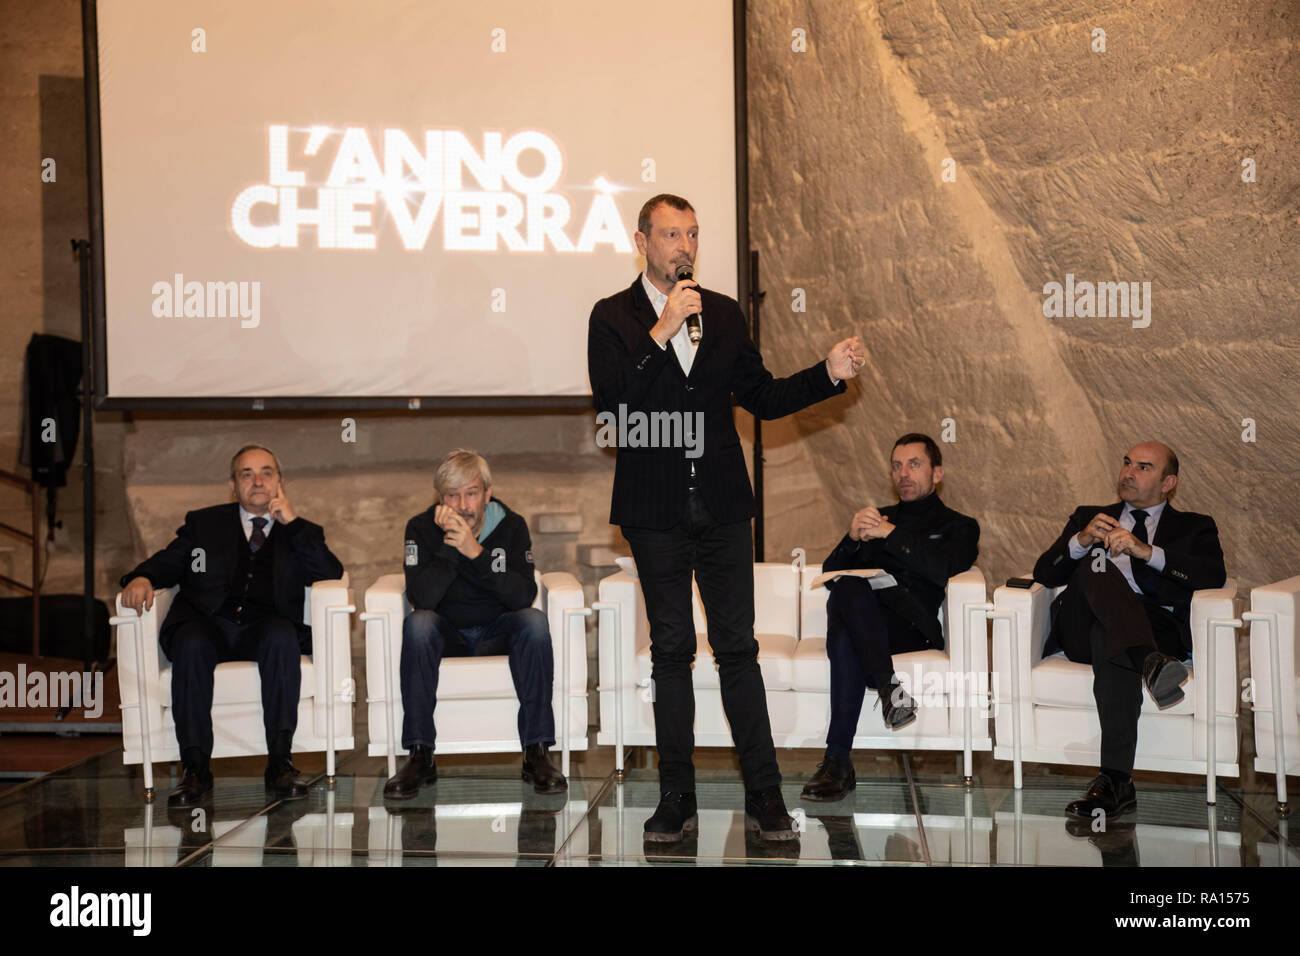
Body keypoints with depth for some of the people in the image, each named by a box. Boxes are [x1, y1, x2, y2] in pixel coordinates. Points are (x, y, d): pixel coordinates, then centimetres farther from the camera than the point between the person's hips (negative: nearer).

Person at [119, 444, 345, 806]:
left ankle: (279, 761, -32)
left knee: (281, 636, -35)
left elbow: (330, 574, 4)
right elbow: (167, 563, 17)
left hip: (265, 627, 0)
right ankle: (195, 768, -30)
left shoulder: (299, 532, 20)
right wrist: (142, 578, -6)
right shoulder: (203, 523, 24)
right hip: (208, 624, 1)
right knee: (190, 643, -33)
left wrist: (292, 522, -1)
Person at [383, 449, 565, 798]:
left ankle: (537, 752, -29)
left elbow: (524, 596, -23)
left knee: (534, 620, -30)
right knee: (417, 623, -32)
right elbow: (422, 598, -22)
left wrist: (475, 553, -33)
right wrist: (450, 546, -31)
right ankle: (420, 755, -31)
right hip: (447, 634, 0)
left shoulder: (512, 526, -9)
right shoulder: (421, 528, -10)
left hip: (497, 632, 0)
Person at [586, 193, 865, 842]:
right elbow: (609, 404, -14)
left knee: (738, 648, 2)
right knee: (671, 651, 5)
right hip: (656, 511, -2)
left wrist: (829, 374, -1)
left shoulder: (723, 314, 11)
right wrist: (661, 333, -19)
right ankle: (677, 803, 13)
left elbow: (762, 397, 13)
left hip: (723, 507, 2)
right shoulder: (614, 317, 0)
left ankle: (764, 798, 7)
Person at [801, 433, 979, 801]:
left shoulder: (958, 527, 23)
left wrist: (891, 534, -7)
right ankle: (888, 686, -49)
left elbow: (943, 569, -2)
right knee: (847, 590, -37)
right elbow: (831, 574, 21)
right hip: (863, 619, 3)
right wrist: (853, 539, 0)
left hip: (912, 626, -3)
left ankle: (837, 760, -43)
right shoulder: (878, 517, 35)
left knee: (847, 639, -38)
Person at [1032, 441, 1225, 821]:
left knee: (1108, 639, -38)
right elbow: (1045, 573, 16)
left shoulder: (1194, 527, 24)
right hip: (1083, 628, 2)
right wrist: (1081, 541, -6)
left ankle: (1115, 781, -44)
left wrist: (1146, 551, -13)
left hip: (1158, 625, -2)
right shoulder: (1088, 517, 31)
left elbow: (1214, 575, 1)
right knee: (1096, 567, -31)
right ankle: (1150, 662, -54)